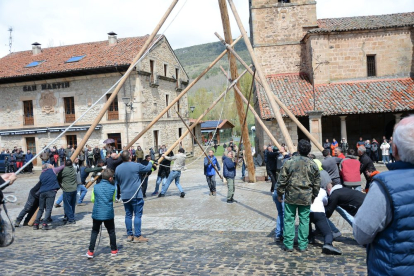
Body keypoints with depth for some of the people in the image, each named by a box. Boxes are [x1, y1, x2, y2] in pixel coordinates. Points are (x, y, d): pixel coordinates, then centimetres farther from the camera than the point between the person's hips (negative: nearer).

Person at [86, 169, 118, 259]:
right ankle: (114, 250, 22)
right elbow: (113, 199, 4)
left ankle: (90, 251, 11)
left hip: (97, 213, 1)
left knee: (94, 232, 13)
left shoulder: (96, 187, -2)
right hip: (109, 213, -1)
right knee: (111, 232, 14)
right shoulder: (112, 188, -6)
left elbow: (92, 199, 7)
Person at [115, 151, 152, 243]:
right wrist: (151, 163, 26)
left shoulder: (118, 168, 4)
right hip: (136, 195, -5)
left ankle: (129, 235, 18)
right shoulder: (136, 166, -10)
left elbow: (117, 182, 13)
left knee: (128, 215, 12)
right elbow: (148, 168, 6)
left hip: (125, 196, 5)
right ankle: (137, 236, 1)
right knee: (137, 215, 0)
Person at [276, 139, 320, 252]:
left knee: (289, 220, 7)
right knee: (304, 220, 10)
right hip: (306, 198, 2)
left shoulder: (289, 162, -7)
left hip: (291, 196, -1)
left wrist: (280, 193, 7)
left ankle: (288, 245, 11)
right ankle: (303, 245, 15)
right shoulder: (313, 164, 1)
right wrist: (314, 196, 20)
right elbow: (317, 183, 8)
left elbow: (282, 180, -4)